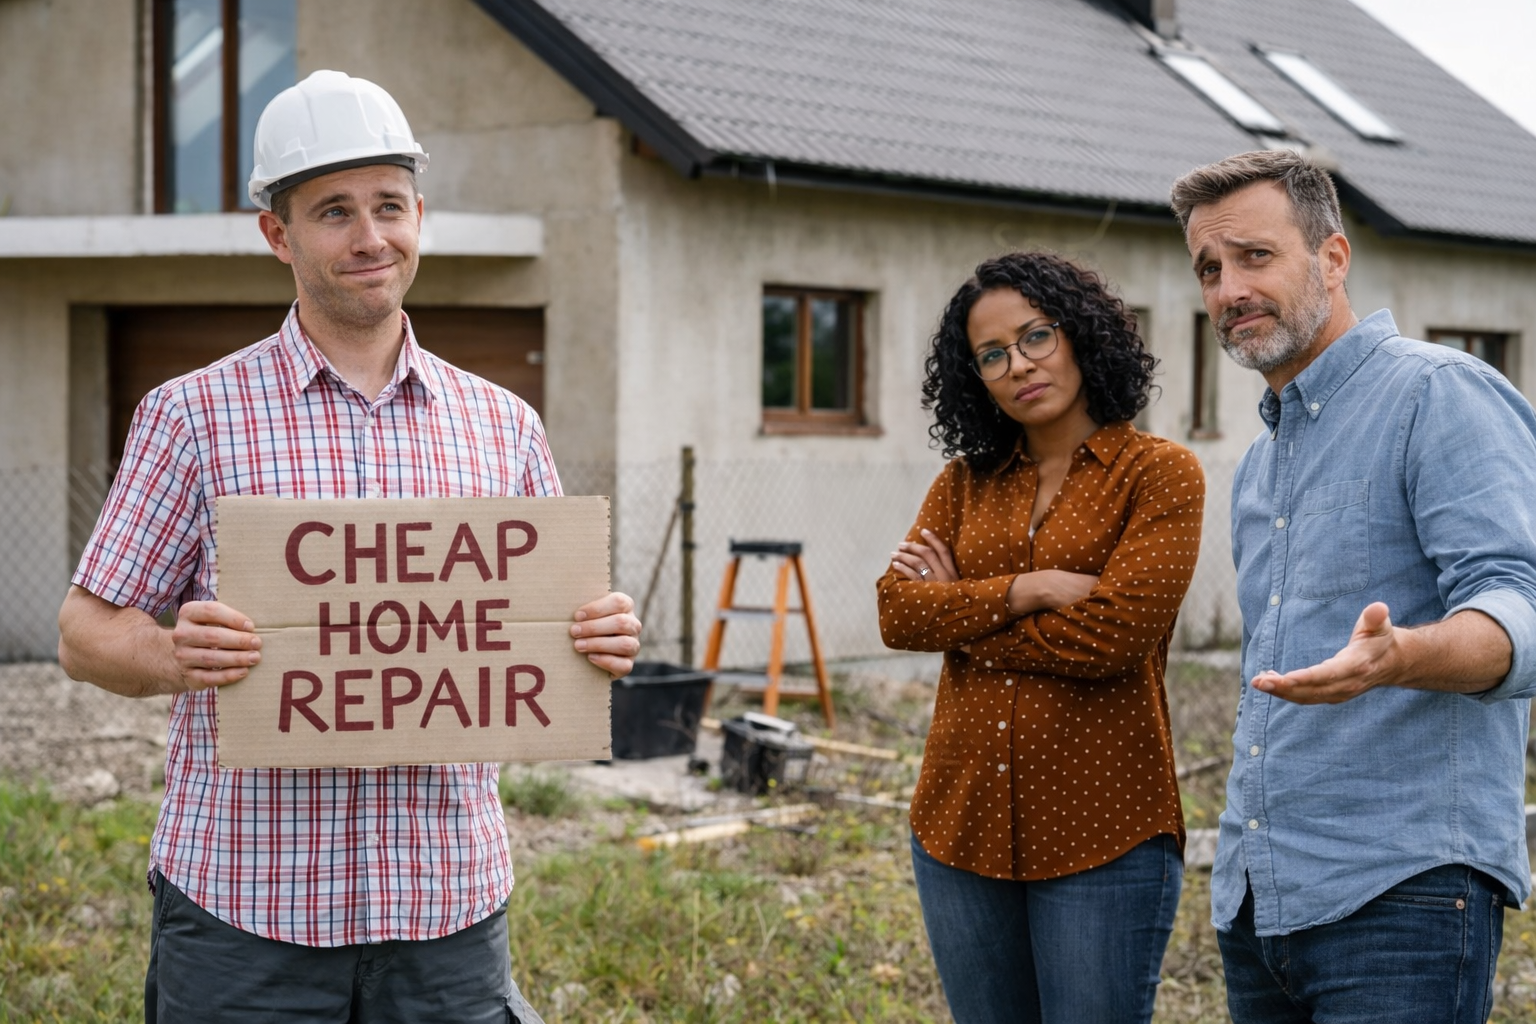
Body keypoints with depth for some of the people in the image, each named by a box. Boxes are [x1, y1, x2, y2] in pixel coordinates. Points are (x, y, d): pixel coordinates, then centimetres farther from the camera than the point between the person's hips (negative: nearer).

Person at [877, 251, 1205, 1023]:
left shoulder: (1160, 474, -4)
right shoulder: (966, 480, 11)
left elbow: (1110, 636, -16)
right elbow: (897, 611, -2)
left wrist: (961, 615, -6)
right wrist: (1025, 591, -15)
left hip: (1102, 836, -5)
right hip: (960, 824, 5)